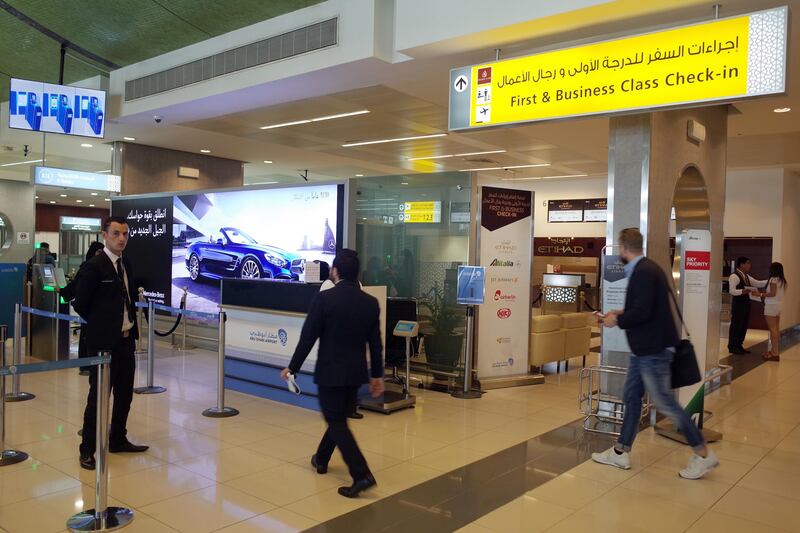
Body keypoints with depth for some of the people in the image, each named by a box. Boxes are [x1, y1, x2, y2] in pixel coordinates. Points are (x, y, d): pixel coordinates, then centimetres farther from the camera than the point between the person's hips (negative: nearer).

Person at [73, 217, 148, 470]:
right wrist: (101, 324, 2)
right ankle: (87, 449, 12)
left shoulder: (126, 263, 11)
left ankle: (118, 440, 29)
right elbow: (80, 304, -9)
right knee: (98, 396, 0)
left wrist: (130, 322, 10)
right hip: (104, 341, -7)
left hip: (126, 339, 8)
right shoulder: (94, 265, -12)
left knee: (124, 394, 15)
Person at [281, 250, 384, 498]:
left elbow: (308, 337, -12)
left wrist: (293, 367, -1)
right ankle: (321, 459, 40)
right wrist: (377, 375, 14)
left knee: (337, 422, 2)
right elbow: (375, 343, 4)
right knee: (339, 417, 22)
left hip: (330, 372, -5)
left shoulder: (324, 298, -15)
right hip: (356, 373, 6)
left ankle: (361, 475, -9)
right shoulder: (371, 303, -1)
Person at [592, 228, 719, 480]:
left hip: (654, 350, -11)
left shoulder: (643, 272, -21)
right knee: (631, 397, 14)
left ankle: (703, 454, 12)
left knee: (664, 402, -1)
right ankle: (621, 452, 22)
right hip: (645, 348, 11)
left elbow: (642, 312, -27)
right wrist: (621, 313, 16)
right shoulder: (645, 269, 11)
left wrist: (617, 321, -12)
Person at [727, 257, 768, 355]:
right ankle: (732, 347, 4)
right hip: (738, 304, -9)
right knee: (736, 325, -3)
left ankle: (739, 346, 23)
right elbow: (732, 291, -22)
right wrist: (744, 291, -35)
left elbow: (758, 283, 20)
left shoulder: (746, 276, 17)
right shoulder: (734, 276, -13)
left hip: (746, 303, 9)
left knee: (744, 326, 14)